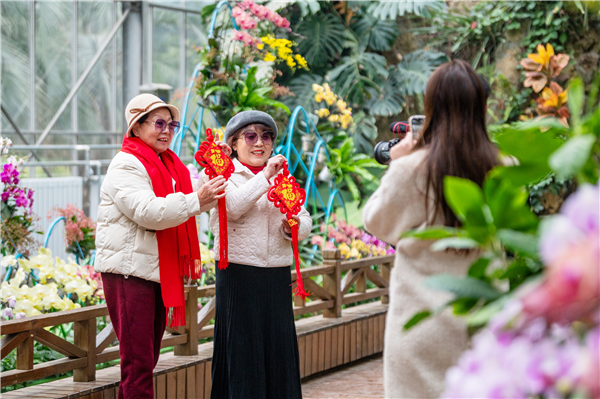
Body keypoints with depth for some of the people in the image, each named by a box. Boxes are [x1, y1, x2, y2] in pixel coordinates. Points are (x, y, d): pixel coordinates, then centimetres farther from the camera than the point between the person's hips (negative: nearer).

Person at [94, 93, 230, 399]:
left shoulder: (168, 164, 18)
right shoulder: (126, 165, -11)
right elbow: (147, 211, -24)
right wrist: (196, 200, -30)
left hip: (160, 269, 9)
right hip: (129, 269, -9)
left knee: (147, 357, 13)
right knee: (138, 360, -10)